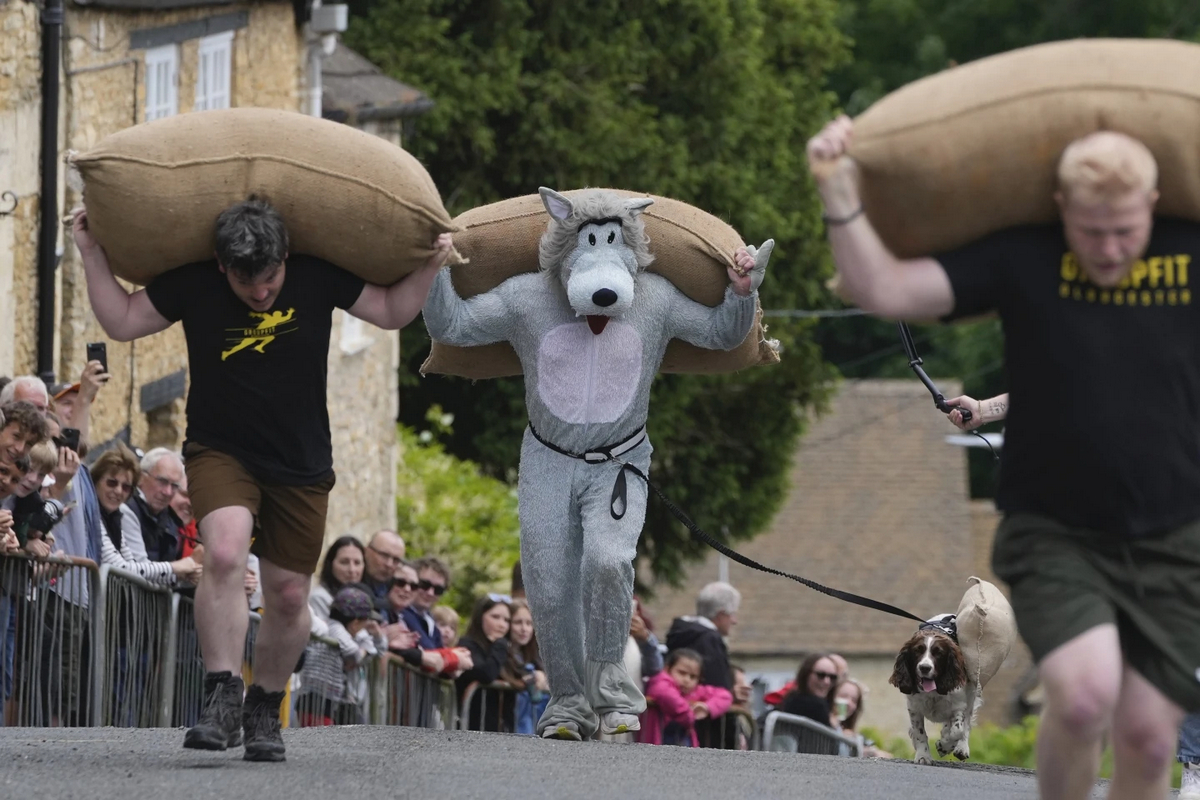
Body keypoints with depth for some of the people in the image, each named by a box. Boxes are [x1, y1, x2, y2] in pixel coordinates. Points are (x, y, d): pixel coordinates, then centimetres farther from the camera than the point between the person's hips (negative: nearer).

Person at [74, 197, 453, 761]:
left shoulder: (317, 279, -6)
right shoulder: (192, 286, -8)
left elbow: (392, 312, 5)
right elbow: (122, 322, 1)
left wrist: (431, 266, -9)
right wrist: (92, 254, -7)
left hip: (301, 466, 2)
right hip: (220, 453, -2)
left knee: (288, 596, 6)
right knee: (224, 553, -28)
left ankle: (265, 712, 27)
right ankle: (223, 700, -27)